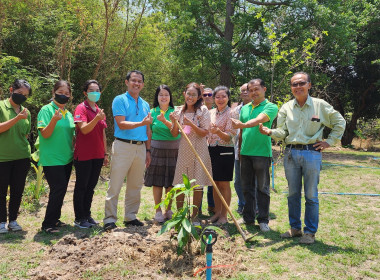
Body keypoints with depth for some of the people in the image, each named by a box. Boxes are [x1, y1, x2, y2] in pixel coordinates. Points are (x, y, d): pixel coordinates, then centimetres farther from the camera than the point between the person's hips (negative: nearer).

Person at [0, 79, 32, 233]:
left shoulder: (26, 112, 11)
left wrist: (24, 149, 11)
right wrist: (17, 118, -20)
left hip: (22, 157, 4)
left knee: (18, 190, 8)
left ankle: (13, 220, 21)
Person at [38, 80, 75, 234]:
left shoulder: (69, 114, 13)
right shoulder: (46, 110, -6)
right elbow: (45, 134, -14)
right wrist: (55, 119, -28)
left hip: (66, 159, 7)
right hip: (51, 159, -7)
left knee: (61, 190, 12)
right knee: (58, 190, -11)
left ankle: (55, 219, 25)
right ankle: (48, 224, 1)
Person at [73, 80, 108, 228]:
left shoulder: (99, 111, 14)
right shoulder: (81, 108, -7)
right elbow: (84, 129, -20)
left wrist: (105, 153, 17)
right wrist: (97, 118, -34)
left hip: (97, 155, 7)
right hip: (84, 154, -7)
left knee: (91, 187, 13)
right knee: (81, 187, 2)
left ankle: (87, 215, 23)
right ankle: (79, 218, 12)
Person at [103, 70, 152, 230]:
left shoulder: (145, 105, 17)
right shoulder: (120, 100, -1)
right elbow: (121, 124, -12)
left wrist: (148, 150, 14)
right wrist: (141, 123, -22)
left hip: (141, 147, 6)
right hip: (123, 146, -6)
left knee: (136, 185, 10)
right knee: (115, 184, -4)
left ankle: (130, 217, 21)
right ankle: (110, 218, 3)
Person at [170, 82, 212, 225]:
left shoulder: (203, 110, -3)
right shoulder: (179, 111, 6)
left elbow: (204, 133, -8)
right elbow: (175, 134, 6)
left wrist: (191, 124, -21)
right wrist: (174, 122, -12)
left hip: (198, 150, -3)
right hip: (183, 149, 3)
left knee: (198, 185, 2)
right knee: (179, 184, 5)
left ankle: (194, 216, 16)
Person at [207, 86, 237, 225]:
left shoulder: (231, 113, -7)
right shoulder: (211, 112, 10)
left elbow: (229, 136, -14)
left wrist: (218, 131, -31)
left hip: (225, 151, -5)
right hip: (212, 150, 6)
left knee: (224, 184, 1)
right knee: (215, 183, 11)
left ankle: (224, 215, 11)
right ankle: (217, 212, 23)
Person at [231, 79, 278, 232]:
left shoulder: (271, 107, -3)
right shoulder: (244, 108, 15)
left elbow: (259, 120, -22)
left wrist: (243, 124, -38)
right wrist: (240, 150, 14)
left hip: (262, 152, -5)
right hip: (245, 153, 5)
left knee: (262, 188, 2)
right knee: (247, 187, 11)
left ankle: (263, 220, 12)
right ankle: (248, 218, 22)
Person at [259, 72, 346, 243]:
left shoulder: (320, 105, 1)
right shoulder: (286, 108, 7)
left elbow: (340, 122, 9)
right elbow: (282, 132, 2)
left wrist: (330, 141, 1)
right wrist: (270, 132, -18)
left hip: (312, 153, -3)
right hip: (291, 153, 3)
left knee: (311, 195, 2)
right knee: (293, 193, 10)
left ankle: (310, 232, 15)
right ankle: (295, 228, 24)